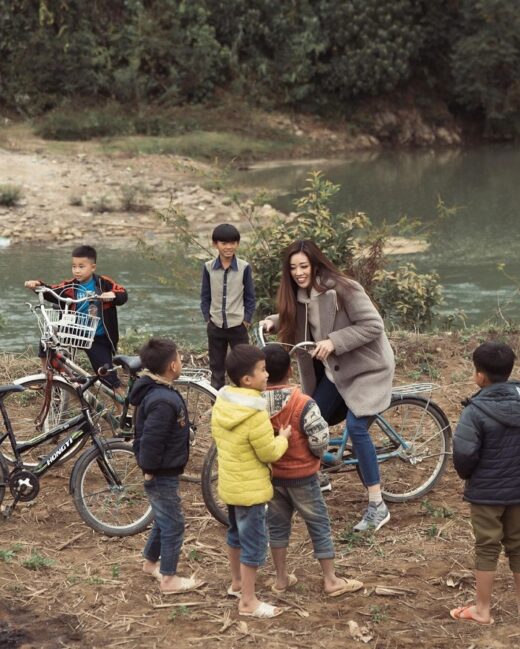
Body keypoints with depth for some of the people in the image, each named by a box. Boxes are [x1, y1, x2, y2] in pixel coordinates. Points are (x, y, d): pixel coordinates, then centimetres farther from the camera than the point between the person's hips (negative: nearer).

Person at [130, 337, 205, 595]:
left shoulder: (156, 391, 4)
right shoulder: (163, 401, -30)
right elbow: (150, 440, -31)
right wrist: (150, 470, -19)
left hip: (164, 472, 10)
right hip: (162, 475, -10)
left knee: (164, 520, 25)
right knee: (173, 526, 3)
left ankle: (150, 562, 42)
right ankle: (169, 579, 14)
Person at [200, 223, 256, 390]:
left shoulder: (244, 268, -8)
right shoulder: (209, 267, -3)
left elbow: (250, 297, -1)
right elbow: (205, 296, 6)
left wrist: (247, 320, -5)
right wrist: (207, 318, 0)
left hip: (238, 326, -2)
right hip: (215, 326, 2)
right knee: (216, 367, 11)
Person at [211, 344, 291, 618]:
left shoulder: (221, 402, -4)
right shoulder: (255, 415, -29)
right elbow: (270, 453, -20)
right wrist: (283, 438, -2)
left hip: (229, 482, 9)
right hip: (250, 488, -9)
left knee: (236, 533, 25)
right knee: (254, 542, 2)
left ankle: (237, 582, 42)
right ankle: (248, 602, 10)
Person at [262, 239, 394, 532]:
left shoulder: (342, 289, -24)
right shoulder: (301, 295, -2)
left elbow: (373, 325, -25)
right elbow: (295, 321, 18)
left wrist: (334, 341, -31)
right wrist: (274, 321, -3)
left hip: (367, 365, -8)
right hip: (334, 368, 8)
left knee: (356, 426, -18)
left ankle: (377, 507, -12)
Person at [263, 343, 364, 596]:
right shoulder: (303, 404, -23)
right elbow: (319, 441, -23)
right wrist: (318, 453, 0)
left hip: (270, 474, 4)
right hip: (301, 476, -4)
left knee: (277, 524, 18)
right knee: (319, 525, 9)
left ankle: (281, 578, 25)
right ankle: (330, 580, 14)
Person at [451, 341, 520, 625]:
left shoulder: (476, 410, -20)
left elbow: (464, 453, -22)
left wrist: (466, 474, -2)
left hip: (486, 492, -5)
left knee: (487, 549, 5)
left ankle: (482, 610, 14)